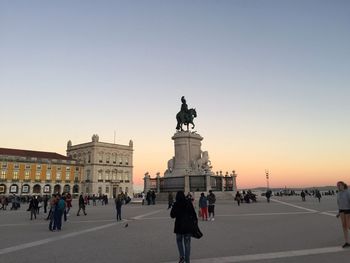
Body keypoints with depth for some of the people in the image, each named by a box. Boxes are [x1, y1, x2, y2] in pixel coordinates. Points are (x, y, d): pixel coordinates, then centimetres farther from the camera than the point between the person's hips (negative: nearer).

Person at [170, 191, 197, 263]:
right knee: (187, 243, 11)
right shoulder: (188, 202, -5)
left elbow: (172, 215, -5)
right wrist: (195, 220, 7)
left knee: (179, 240, 19)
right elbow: (193, 213, -3)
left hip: (179, 225, -1)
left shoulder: (175, 204, -9)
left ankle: (182, 256, 4)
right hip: (188, 225, 2)